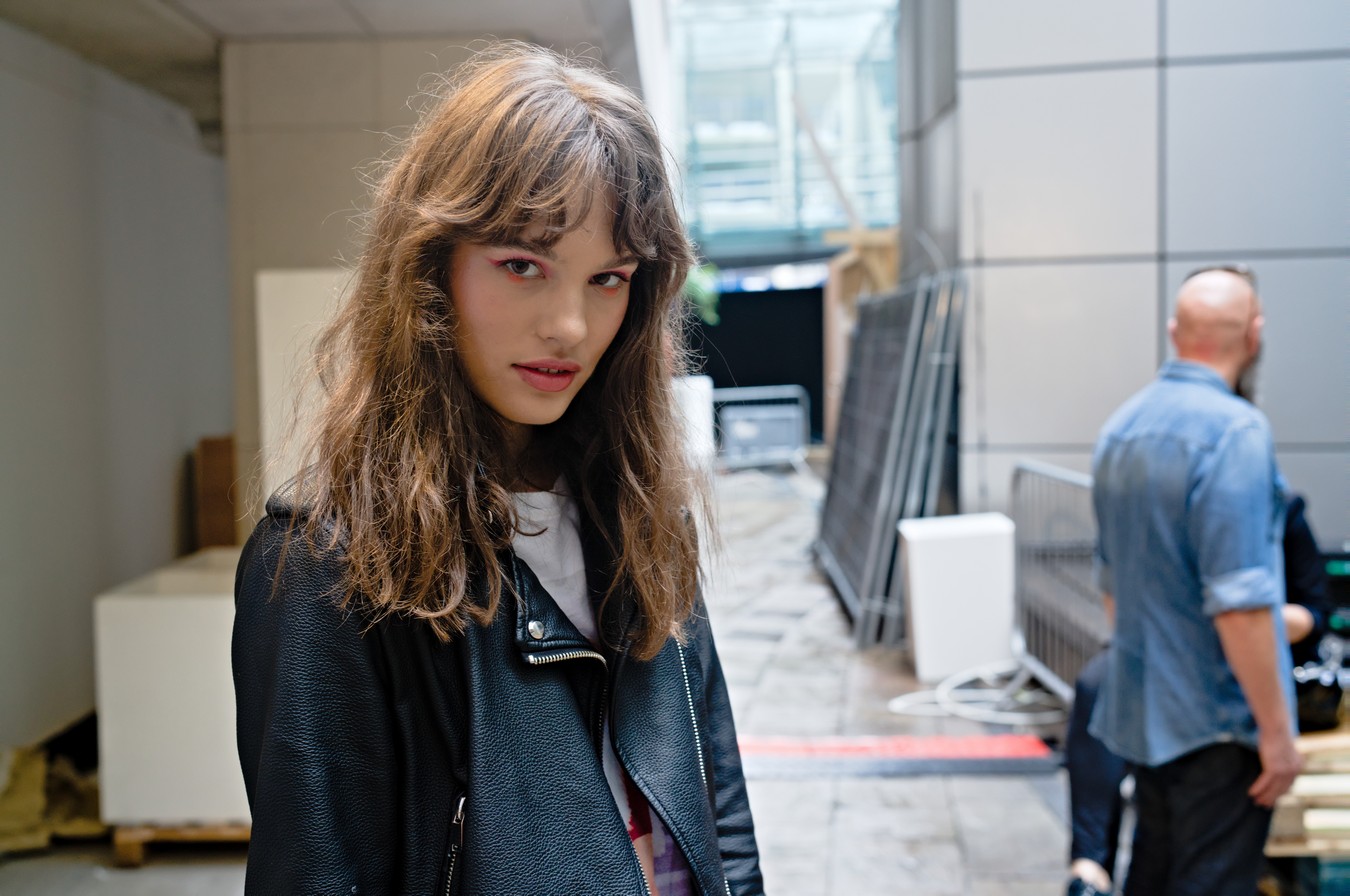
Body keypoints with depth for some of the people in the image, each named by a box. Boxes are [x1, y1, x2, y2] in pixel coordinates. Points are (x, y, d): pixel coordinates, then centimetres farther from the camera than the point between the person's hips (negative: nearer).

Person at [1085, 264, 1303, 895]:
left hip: (1140, 705, 8)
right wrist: (1276, 730, -16)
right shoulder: (1236, 430, -18)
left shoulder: (1120, 427, 8)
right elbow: (1239, 602, -23)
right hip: (1217, 719, -8)